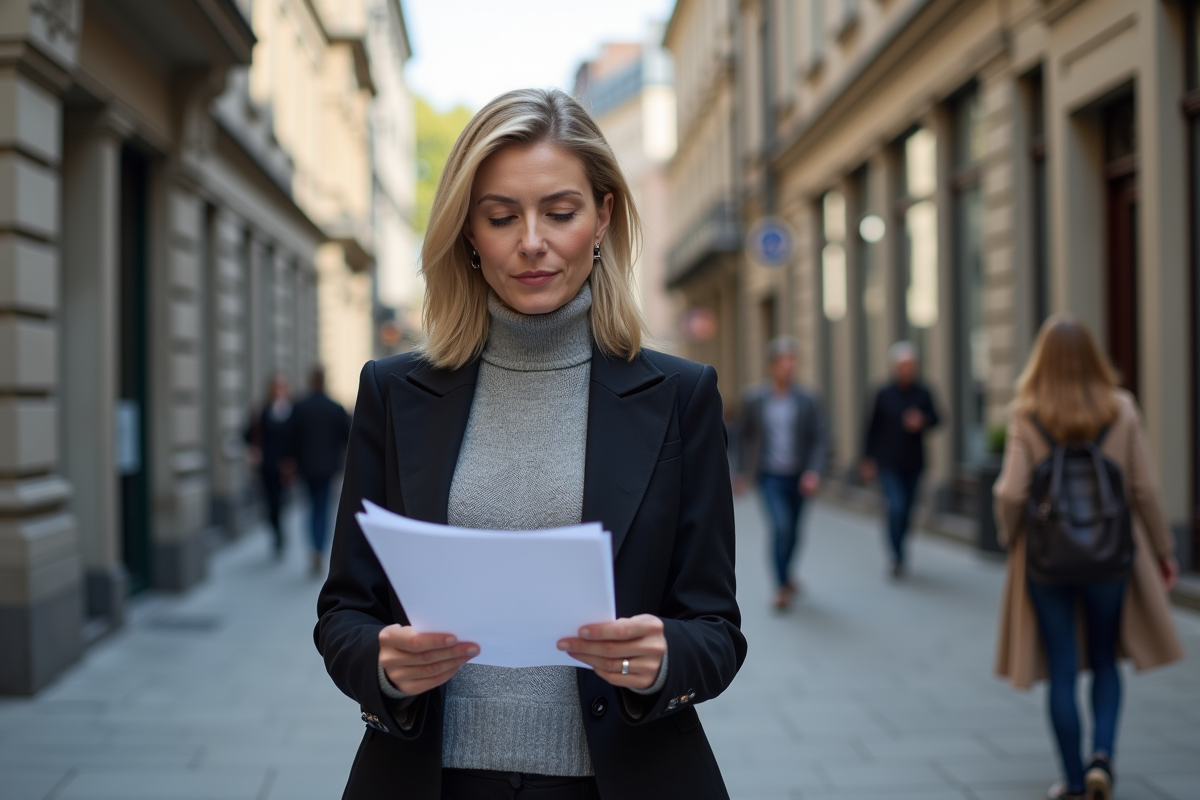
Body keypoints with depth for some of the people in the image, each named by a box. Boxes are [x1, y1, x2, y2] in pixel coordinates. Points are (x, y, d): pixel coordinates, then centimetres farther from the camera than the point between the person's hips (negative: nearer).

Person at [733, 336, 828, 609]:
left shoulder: (807, 401, -2)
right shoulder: (754, 399, -3)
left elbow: (820, 439, -2)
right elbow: (743, 435, 8)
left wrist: (814, 472, -16)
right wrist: (743, 472, 8)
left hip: (798, 478, 2)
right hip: (770, 476, -2)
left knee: (792, 532, 15)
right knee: (780, 526, -18)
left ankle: (785, 576, 39)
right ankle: (782, 585, -8)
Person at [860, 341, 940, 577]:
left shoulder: (923, 394, 1)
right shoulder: (884, 394, -2)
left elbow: (935, 418, 9)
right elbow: (873, 427, 2)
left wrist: (922, 422, -15)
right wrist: (868, 460, 2)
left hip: (913, 464, 3)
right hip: (889, 463, -3)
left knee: (907, 510, 10)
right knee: (896, 507, -14)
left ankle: (897, 550, 29)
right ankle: (897, 557, -6)